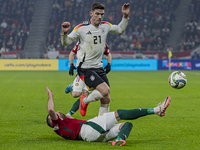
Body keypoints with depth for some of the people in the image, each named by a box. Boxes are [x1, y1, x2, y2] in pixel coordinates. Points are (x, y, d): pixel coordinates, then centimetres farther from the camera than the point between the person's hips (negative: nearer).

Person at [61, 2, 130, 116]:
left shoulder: (105, 26, 5)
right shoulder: (81, 28, -10)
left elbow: (120, 29, 23)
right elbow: (66, 43, -5)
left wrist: (125, 16, 8)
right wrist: (65, 33, -26)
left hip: (99, 67, 6)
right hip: (85, 68, -6)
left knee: (106, 100, 3)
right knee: (105, 90, -23)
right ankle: (85, 101, 3)